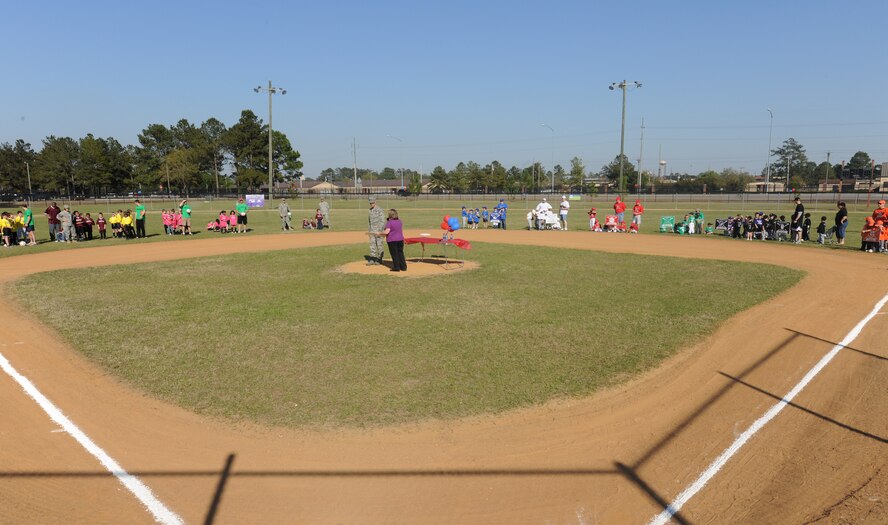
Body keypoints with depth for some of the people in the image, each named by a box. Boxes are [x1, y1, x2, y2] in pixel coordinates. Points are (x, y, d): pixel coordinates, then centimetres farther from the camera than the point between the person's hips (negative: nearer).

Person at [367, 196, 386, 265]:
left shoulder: (379, 210, -10)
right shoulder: (370, 211, 12)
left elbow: (382, 221, -14)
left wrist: (379, 231, -19)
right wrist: (369, 230, 14)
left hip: (379, 230, -7)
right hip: (372, 231, 7)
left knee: (379, 244, -1)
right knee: (372, 245, 4)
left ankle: (379, 259, 9)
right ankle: (372, 260, 6)